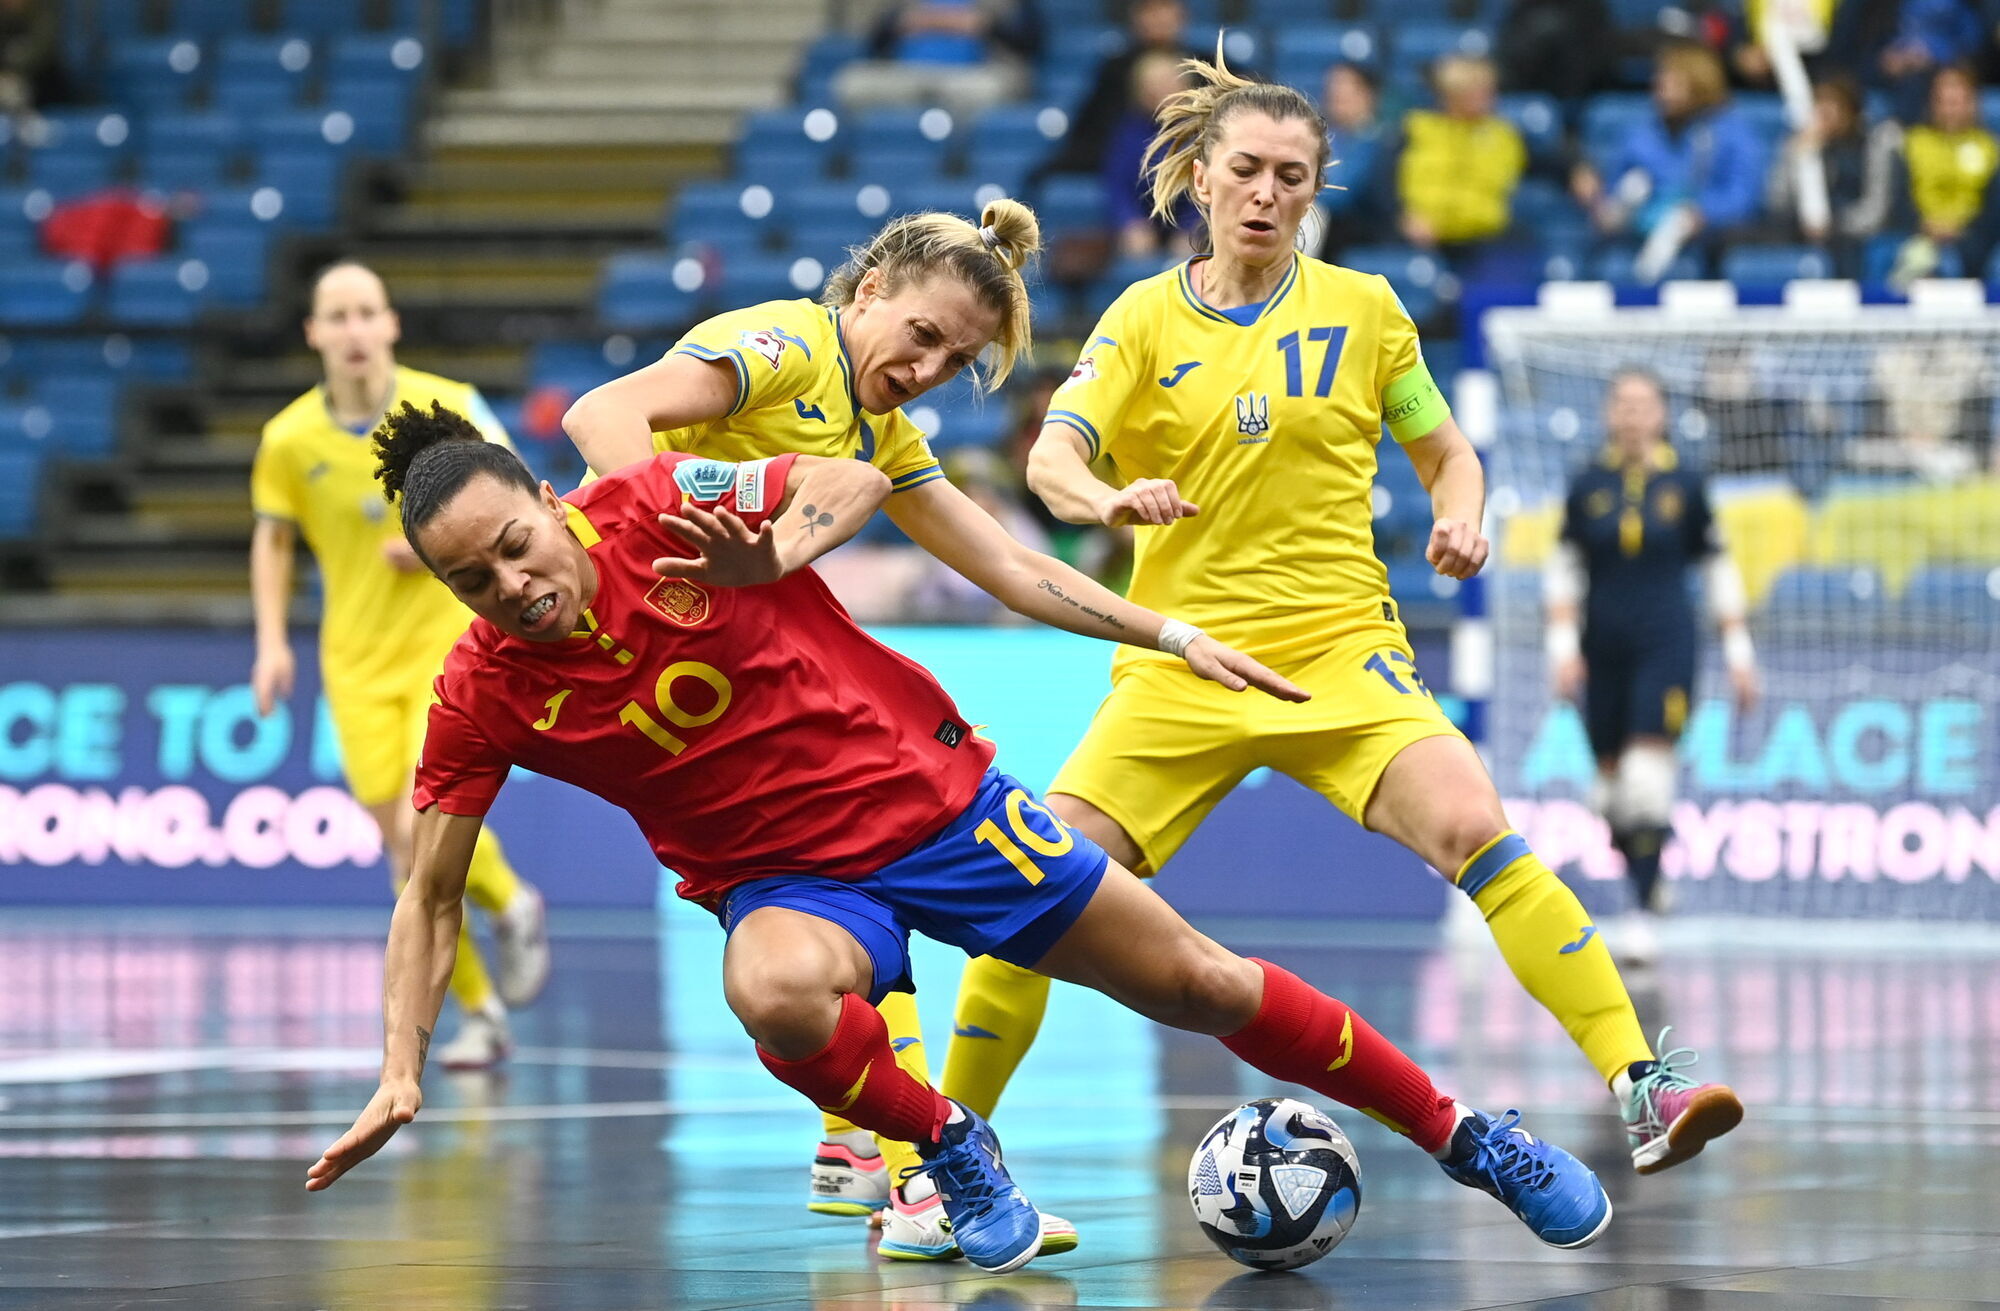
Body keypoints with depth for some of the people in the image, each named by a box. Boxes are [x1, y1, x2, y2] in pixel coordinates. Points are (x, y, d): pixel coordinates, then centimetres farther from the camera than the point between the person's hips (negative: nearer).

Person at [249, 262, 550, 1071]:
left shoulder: (449, 408, -8)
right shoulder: (289, 438, -2)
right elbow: (273, 539, 13)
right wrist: (272, 640, 3)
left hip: (451, 645, -3)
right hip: (357, 663, 3)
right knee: (407, 854, 1)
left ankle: (510, 904, 13)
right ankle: (480, 1013, 16)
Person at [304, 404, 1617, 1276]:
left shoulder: (660, 508, -19)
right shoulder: (482, 697, -14)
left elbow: (858, 478, -13)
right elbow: (431, 901, -6)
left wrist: (775, 549, -34)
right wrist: (402, 1075, -16)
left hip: (924, 788, 0)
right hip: (786, 878, 1)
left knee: (1199, 985, 4)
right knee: (775, 988, -37)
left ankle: (1466, 1136, 23)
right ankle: (946, 1144, -6)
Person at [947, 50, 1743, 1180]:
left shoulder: (1362, 309, 6)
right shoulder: (1148, 317, 5)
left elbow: (1448, 454, 16)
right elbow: (1052, 460, -8)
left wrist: (1462, 520, -7)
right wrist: (1109, 497, -31)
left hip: (1337, 646, -1)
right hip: (1181, 657, 1)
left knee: (1471, 827, -27)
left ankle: (1642, 1089, -29)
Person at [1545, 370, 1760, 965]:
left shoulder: (1684, 486, 2)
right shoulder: (1588, 486, 4)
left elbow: (1718, 571, 8)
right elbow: (1563, 573, 8)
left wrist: (1739, 653, 6)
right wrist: (1564, 647, -2)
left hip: (1666, 647, -2)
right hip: (1604, 649, 2)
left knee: (1647, 781, -15)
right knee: (1613, 785, 7)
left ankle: (1642, 916, -15)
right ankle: (1644, 884, 33)